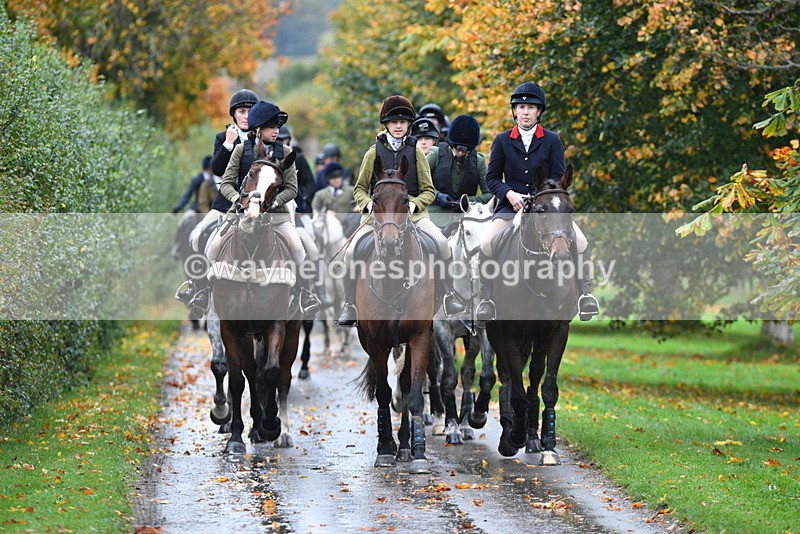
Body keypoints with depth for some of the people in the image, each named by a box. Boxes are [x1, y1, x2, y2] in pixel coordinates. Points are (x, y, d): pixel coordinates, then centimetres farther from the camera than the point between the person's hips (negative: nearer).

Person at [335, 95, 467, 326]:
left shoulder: (416, 152, 8)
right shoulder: (374, 152, 8)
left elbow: (429, 191, 9)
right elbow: (359, 188, 13)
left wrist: (414, 204, -11)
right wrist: (368, 204, -8)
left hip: (412, 212, 0)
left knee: (441, 242, -27)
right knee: (351, 251, -21)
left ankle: (450, 295, -14)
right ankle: (349, 305, -8)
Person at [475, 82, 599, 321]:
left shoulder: (552, 140, 6)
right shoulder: (502, 141, 7)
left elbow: (559, 177, 4)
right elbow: (492, 178, 8)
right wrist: (510, 194, -11)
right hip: (511, 205, 0)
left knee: (580, 241, -20)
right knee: (487, 244, -24)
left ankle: (584, 293, -9)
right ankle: (486, 297, -11)